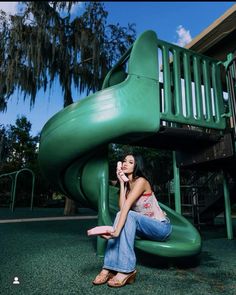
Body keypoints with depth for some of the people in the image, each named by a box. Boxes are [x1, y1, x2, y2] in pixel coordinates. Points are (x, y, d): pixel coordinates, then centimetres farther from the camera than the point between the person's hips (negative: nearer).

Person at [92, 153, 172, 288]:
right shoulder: (127, 184, 6)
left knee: (128, 215, -29)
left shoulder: (141, 181, -17)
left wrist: (117, 231, -41)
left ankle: (127, 270, -29)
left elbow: (127, 206, -32)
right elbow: (122, 207, -12)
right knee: (121, 216, -18)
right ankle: (110, 268, -19)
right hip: (146, 226, 7)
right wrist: (122, 182, -12)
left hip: (161, 226, -7)